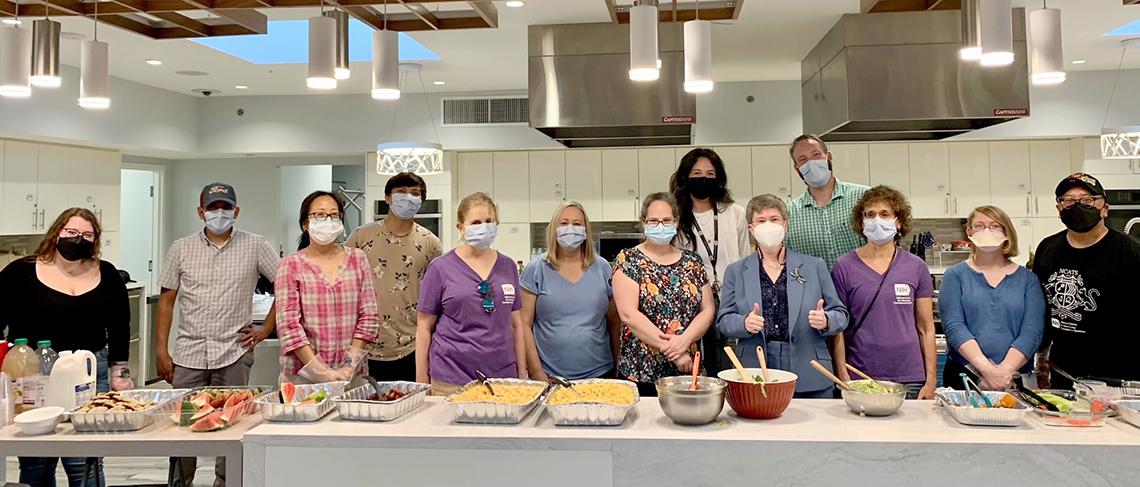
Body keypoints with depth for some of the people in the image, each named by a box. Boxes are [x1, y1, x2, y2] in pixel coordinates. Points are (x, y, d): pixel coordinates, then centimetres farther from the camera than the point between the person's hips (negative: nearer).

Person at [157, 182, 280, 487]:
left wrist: (266, 328, 0)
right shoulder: (181, 249, 7)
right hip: (188, 354, 2)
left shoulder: (255, 247, 2)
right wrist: (161, 351, 4)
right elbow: (166, 300, 8)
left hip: (235, 354, -1)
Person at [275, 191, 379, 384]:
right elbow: (289, 325, -8)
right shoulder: (291, 265, -1)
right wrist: (322, 372, -15)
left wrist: (349, 365, -7)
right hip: (302, 375, -1)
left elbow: (369, 317, 2)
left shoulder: (358, 258, 5)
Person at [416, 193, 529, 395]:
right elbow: (424, 327, 2)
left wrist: (522, 373, 10)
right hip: (451, 381, -3)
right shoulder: (440, 268, -1)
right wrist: (422, 381, -1)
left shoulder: (508, 266, 9)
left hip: (502, 375, 3)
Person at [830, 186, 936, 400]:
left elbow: (926, 329, 7)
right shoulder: (845, 266, -1)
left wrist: (931, 381, 3)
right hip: (859, 377, -1)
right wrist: (844, 380, -7)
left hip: (909, 380, 2)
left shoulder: (916, 267, 5)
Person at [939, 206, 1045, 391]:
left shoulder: (1027, 279, 7)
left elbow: (1032, 331, -4)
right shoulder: (955, 275, 3)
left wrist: (1005, 370, -18)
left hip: (1014, 380, 1)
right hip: (963, 375, -1)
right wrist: (987, 369, -20)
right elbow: (953, 325, -9)